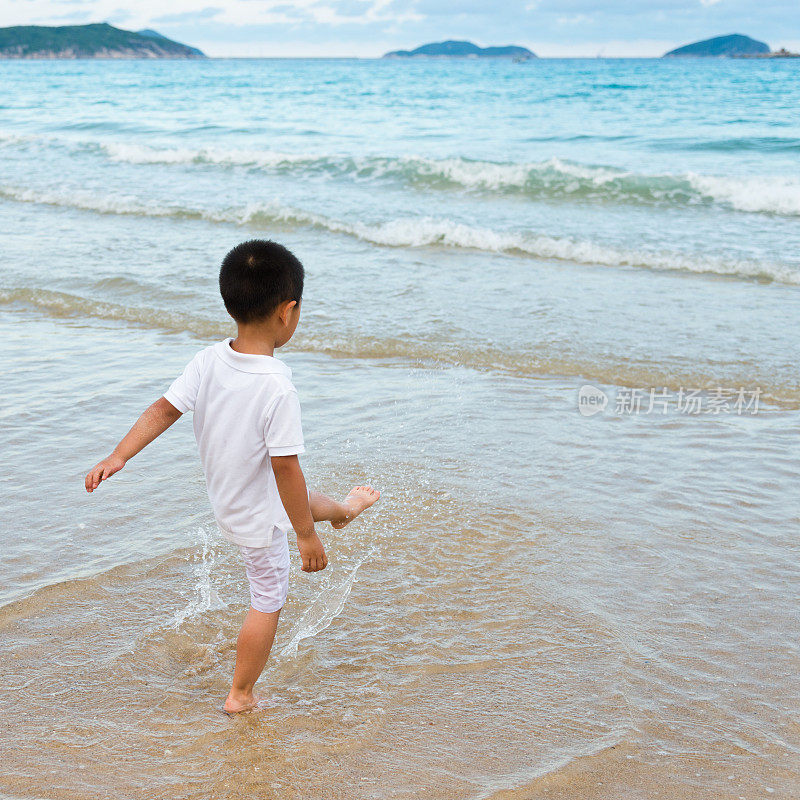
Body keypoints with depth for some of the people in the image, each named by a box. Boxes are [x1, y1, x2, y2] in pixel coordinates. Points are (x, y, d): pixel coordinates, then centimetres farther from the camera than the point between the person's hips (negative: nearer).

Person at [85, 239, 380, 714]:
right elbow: (285, 466, -31)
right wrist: (307, 536, -22)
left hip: (224, 493, 7)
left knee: (300, 498, 35)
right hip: (259, 515, -7)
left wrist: (118, 457, -4)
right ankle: (241, 696, 28)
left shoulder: (209, 361, -16)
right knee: (268, 601, 14)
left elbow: (164, 409, -11)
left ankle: (342, 510, 66)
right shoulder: (278, 387, -35)